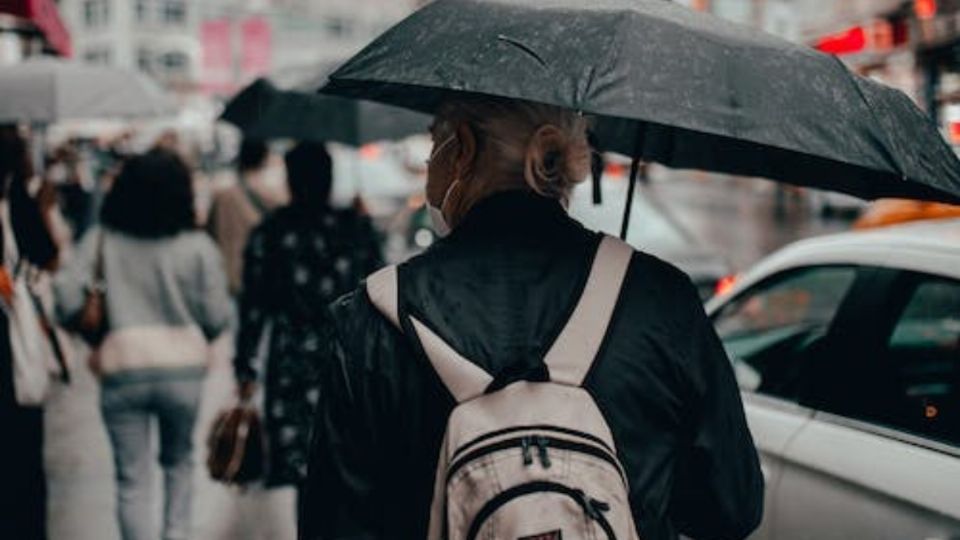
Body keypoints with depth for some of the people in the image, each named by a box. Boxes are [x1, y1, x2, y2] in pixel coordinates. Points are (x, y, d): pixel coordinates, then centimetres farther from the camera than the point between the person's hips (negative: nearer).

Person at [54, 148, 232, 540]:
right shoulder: (197, 247, -4)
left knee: (132, 479, 8)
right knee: (178, 461, 25)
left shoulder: (101, 240, -2)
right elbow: (217, 317, -4)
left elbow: (66, 298, -6)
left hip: (122, 371, 0)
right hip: (183, 369, 1)